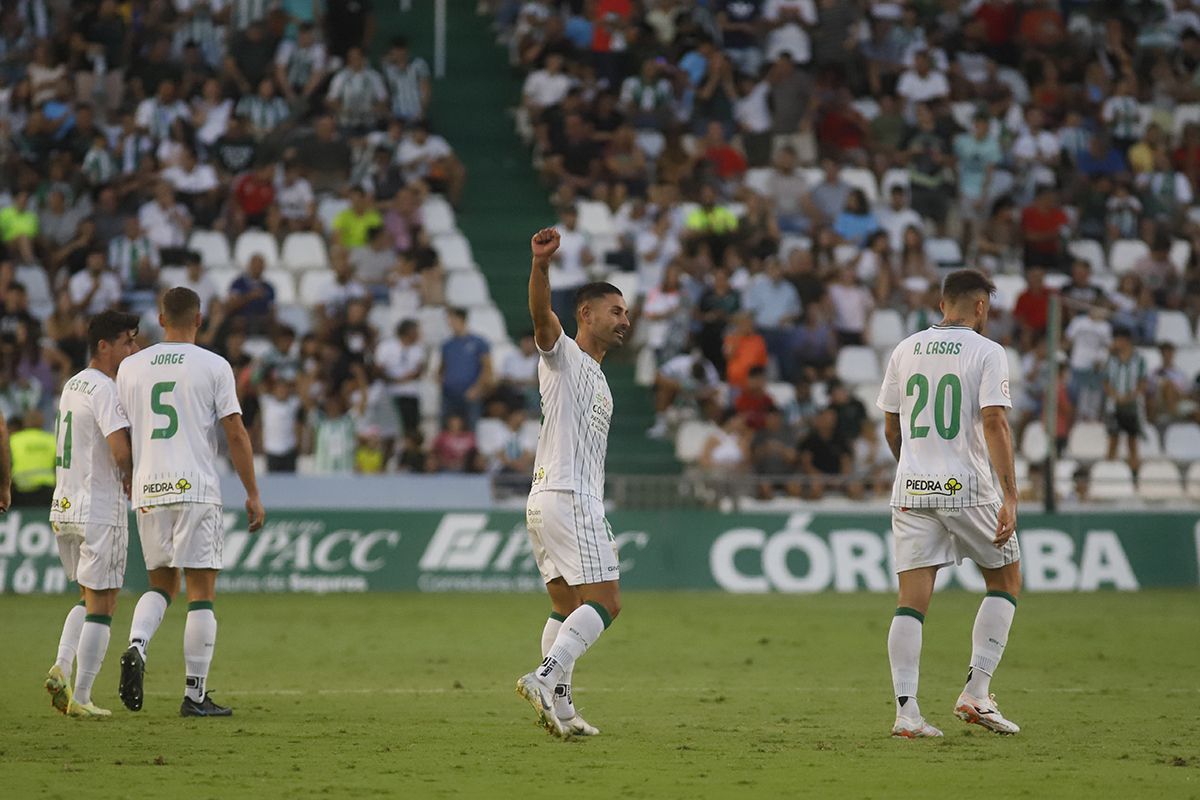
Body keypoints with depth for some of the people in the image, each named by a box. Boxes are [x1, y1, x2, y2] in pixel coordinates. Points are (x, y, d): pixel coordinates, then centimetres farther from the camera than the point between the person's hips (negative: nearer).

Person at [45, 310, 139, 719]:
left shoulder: (71, 386, 13)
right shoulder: (104, 389, -15)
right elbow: (121, 451, -25)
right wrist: (132, 481, -5)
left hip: (63, 508, 8)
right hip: (100, 509, -8)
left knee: (90, 598, 20)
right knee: (101, 604, -1)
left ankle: (61, 667, 2)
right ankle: (80, 697, -1)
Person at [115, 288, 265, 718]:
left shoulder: (130, 367, 8)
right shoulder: (213, 366, -2)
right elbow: (236, 434, -4)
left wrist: (128, 486, 27)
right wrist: (253, 495, 2)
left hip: (148, 490, 4)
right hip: (196, 489, -4)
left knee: (161, 582, 18)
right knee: (202, 589, 2)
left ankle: (136, 646, -10)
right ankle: (195, 694, 0)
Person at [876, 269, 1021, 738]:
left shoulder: (905, 351, 10)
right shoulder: (986, 352, -5)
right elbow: (994, 422, -15)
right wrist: (1010, 496, -17)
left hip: (911, 489, 4)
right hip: (967, 488, -4)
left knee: (911, 602, 2)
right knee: (1005, 580, 15)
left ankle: (906, 710, -10)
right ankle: (976, 693, 5)